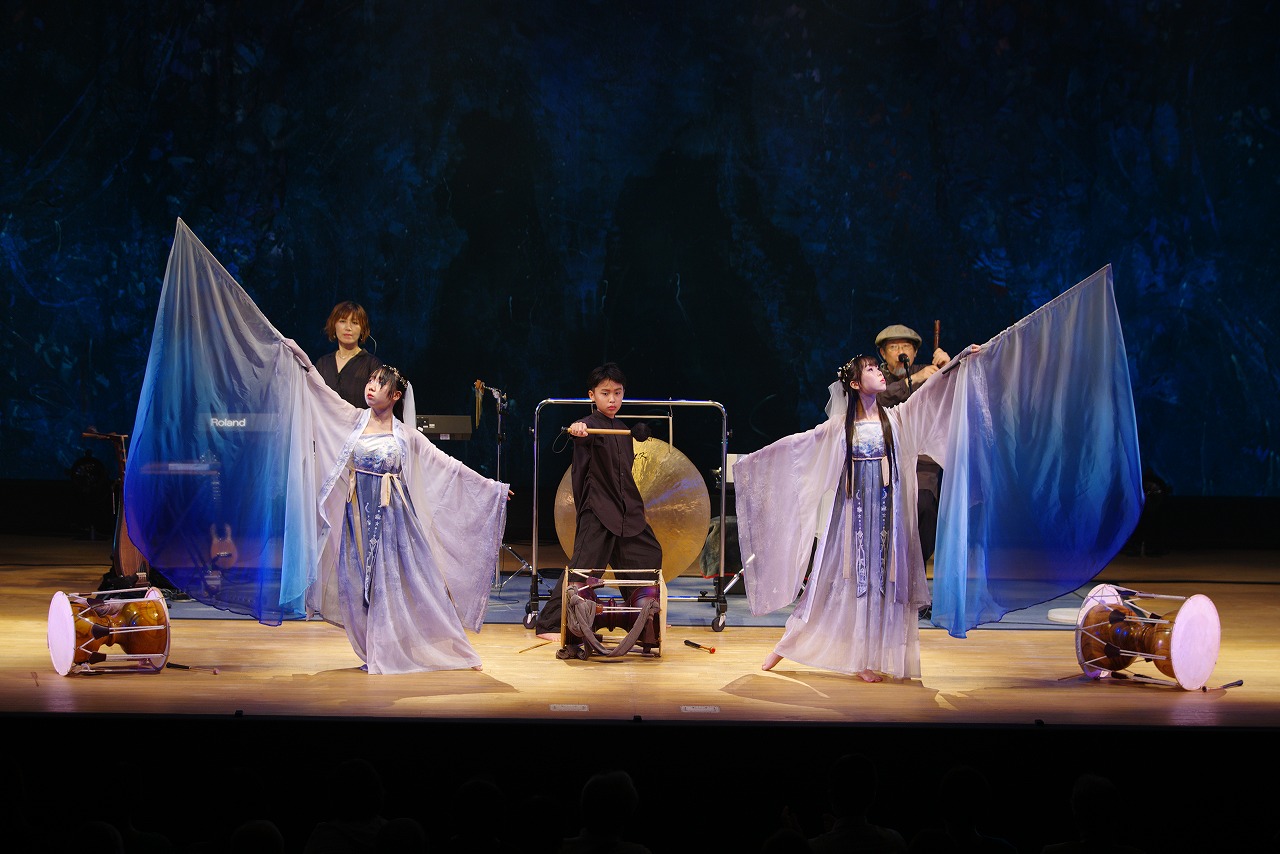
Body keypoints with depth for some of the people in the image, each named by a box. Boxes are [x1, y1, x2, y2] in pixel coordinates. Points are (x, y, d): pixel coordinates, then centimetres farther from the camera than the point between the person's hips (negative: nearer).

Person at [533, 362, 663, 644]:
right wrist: (577, 430, -59)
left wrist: (637, 510, 24)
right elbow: (585, 433, -36)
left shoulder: (622, 430, 15)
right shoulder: (591, 425, -9)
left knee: (649, 555, 16)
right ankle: (549, 624, -11)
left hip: (627, 512, 8)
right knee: (584, 566, -14)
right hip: (597, 512, -8)